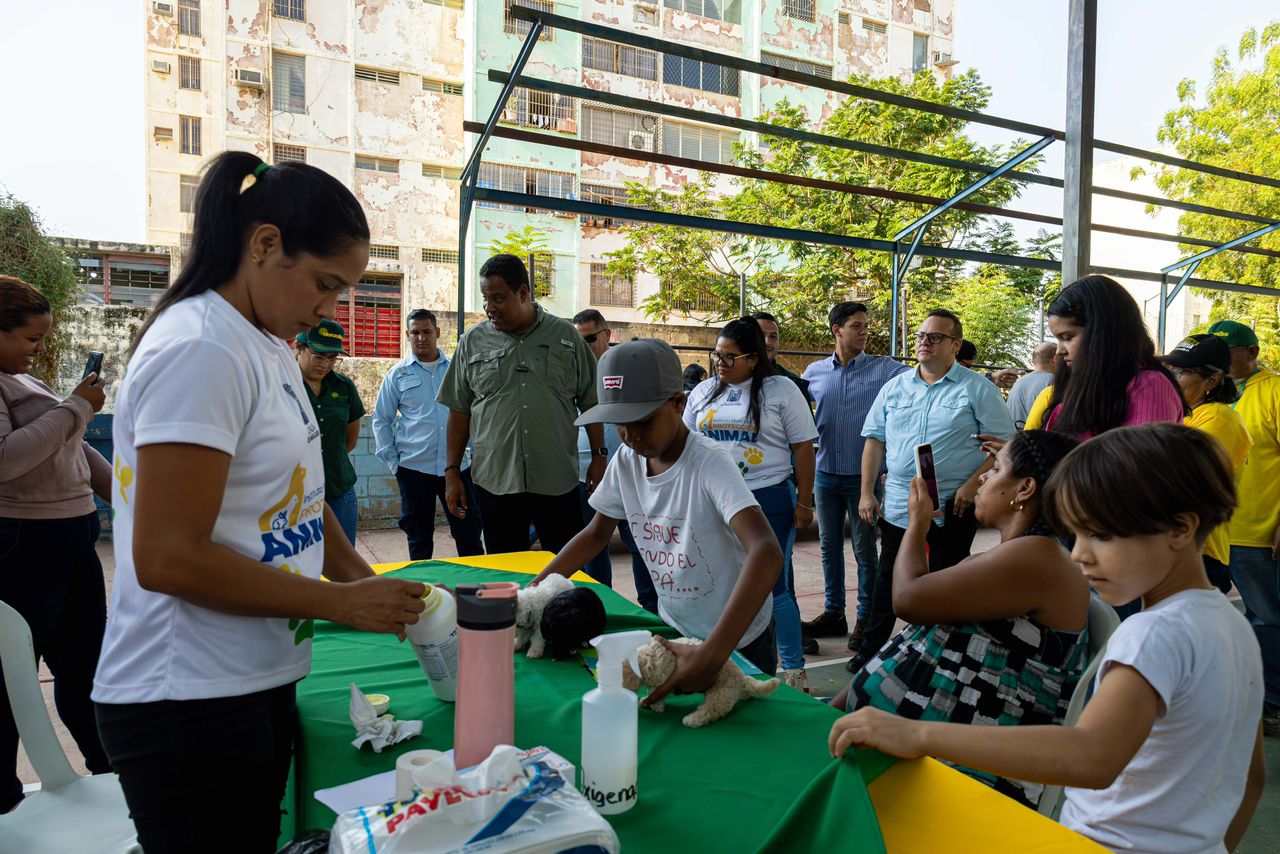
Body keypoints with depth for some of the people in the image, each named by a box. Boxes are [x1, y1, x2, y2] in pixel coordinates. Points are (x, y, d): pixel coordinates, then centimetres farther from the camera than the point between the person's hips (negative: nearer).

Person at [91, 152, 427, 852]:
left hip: (258, 683, 9)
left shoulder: (273, 348, 9)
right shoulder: (200, 351, -20)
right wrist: (341, 602, -17)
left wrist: (369, 584, 3)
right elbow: (168, 558, -24)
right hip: (187, 706, -9)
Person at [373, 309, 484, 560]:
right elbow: (381, 419, 8)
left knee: (469, 532, 3)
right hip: (413, 467, 0)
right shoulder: (398, 375, 4)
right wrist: (392, 461, 1)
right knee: (419, 538, 10)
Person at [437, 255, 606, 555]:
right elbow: (459, 411, 9)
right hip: (495, 482, 1)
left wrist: (599, 457, 2)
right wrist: (452, 472, 6)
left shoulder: (566, 336, 5)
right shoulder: (472, 342, 6)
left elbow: (590, 402, 7)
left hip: (559, 481, -1)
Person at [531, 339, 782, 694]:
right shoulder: (626, 460, -10)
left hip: (738, 638, -5)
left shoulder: (709, 462, -29)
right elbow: (596, 534, 4)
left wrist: (711, 655, -50)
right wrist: (533, 590, -8)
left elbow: (768, 552, -41)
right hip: (674, 628, 5)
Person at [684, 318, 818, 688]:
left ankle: (794, 670, 15)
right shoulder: (703, 392, 10)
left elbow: (803, 448, -2)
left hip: (769, 500, -4)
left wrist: (804, 502, -5)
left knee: (772, 589, -1)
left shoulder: (781, 390, -2)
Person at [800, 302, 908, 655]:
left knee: (864, 549, 5)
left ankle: (866, 618, 19)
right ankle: (833, 613, 26)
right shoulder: (815, 372, 3)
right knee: (829, 546, 12)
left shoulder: (883, 369, -5)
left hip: (863, 476, -3)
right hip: (825, 473, 3)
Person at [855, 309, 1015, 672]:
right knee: (888, 581, 12)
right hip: (897, 504, 4)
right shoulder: (894, 388, 8)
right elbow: (875, 439, 10)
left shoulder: (977, 389, -4)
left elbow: (1005, 443, -5)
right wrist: (867, 492, 3)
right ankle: (871, 649, 25)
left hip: (953, 508, -3)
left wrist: (973, 483, -17)